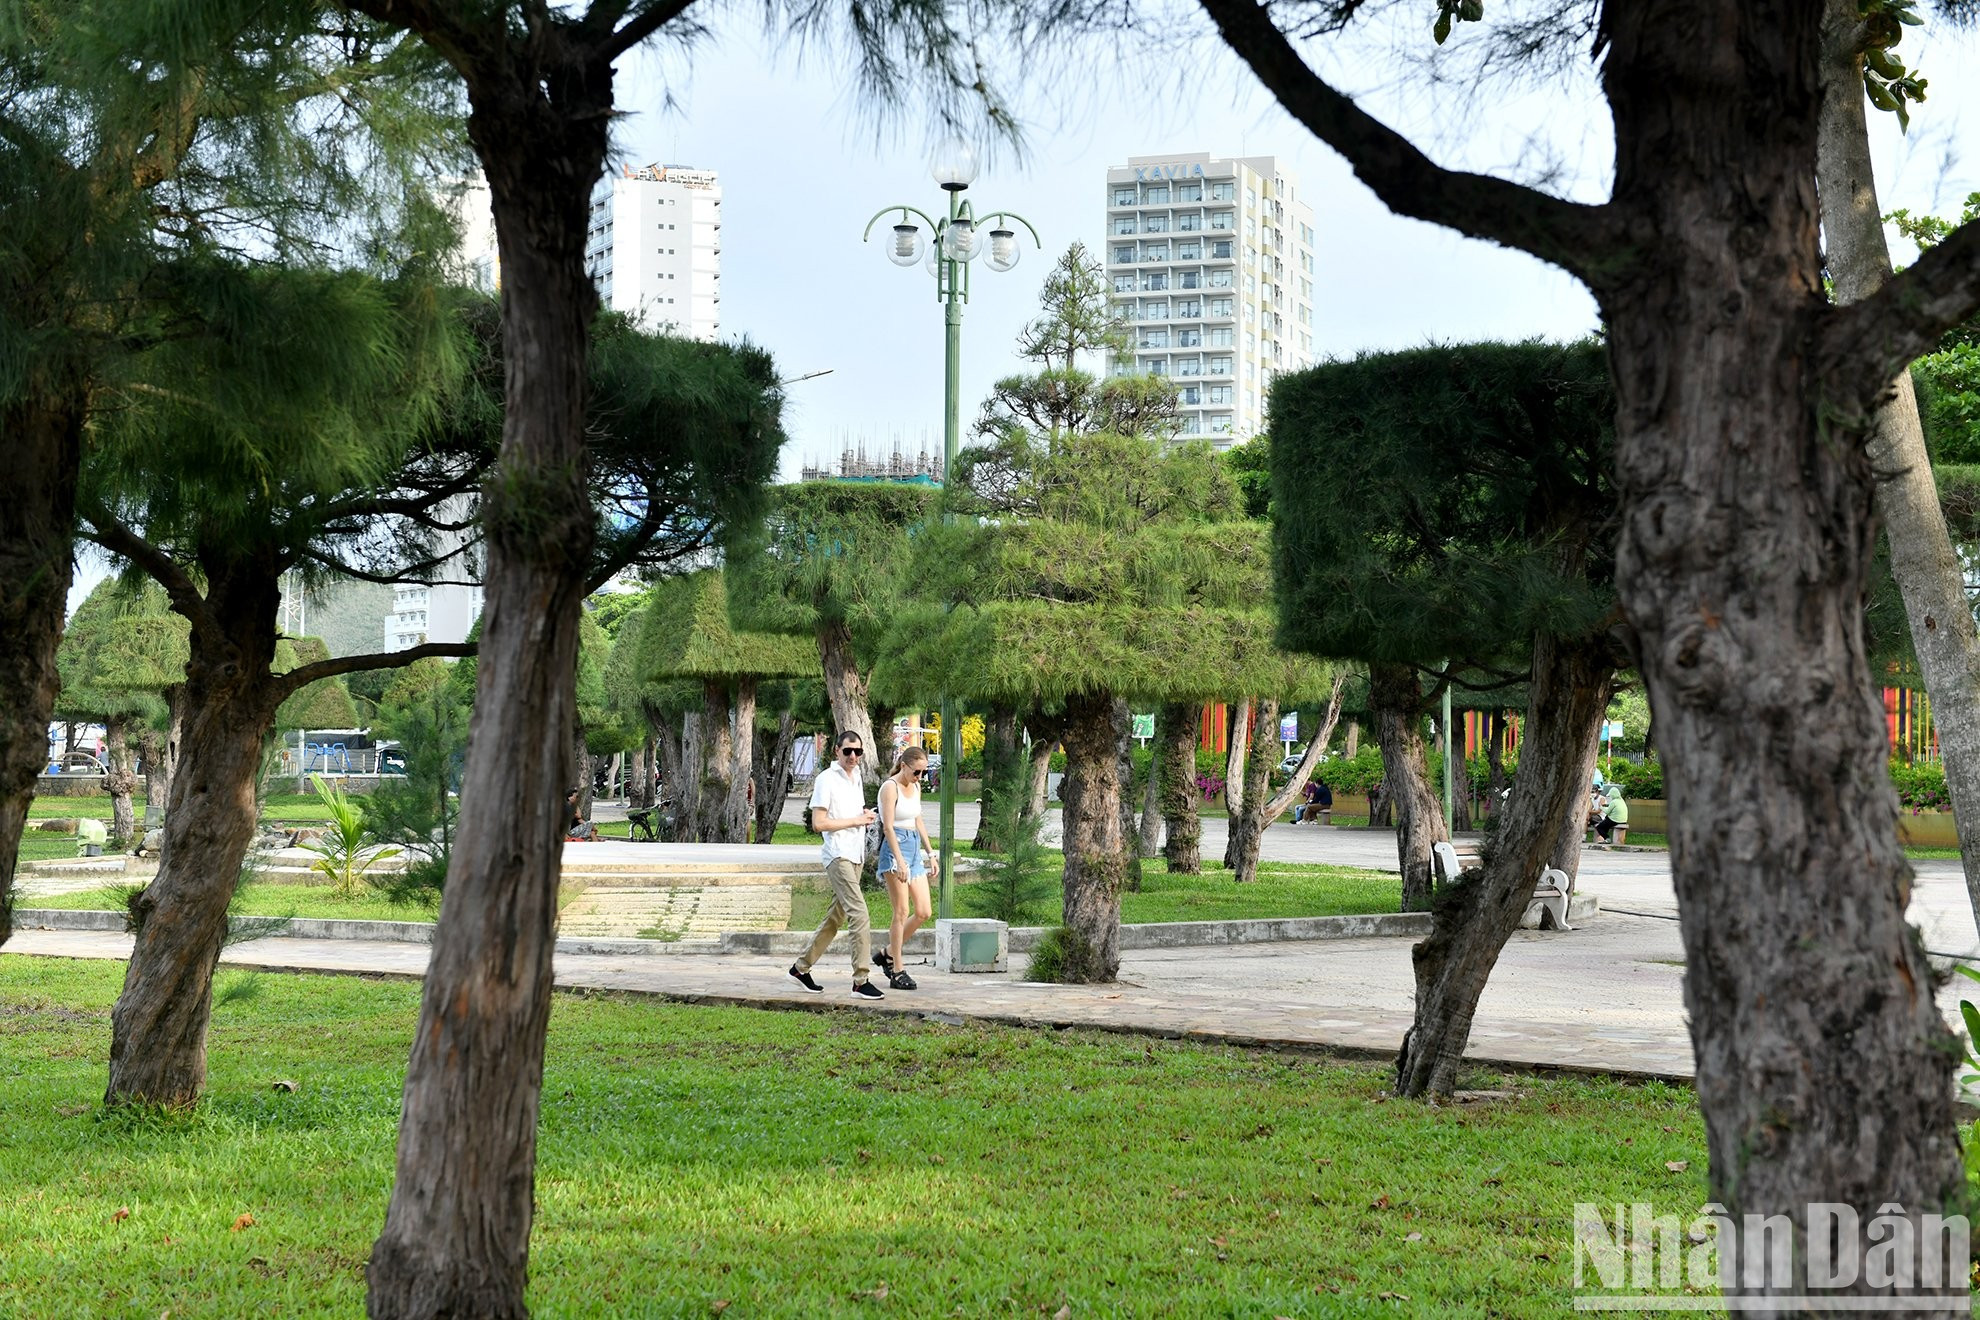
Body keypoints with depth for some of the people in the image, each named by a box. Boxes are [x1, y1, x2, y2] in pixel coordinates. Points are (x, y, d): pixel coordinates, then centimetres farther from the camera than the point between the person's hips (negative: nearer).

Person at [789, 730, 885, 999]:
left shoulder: (855, 776, 17)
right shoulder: (826, 779, -8)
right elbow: (819, 823, -14)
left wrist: (866, 815, 7)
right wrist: (855, 820, -13)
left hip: (855, 855, 9)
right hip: (838, 855, -9)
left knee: (837, 915, 13)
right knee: (859, 914, -16)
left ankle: (801, 966, 24)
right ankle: (861, 981, -15)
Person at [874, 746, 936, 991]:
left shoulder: (915, 787, 14)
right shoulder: (890, 787, -10)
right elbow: (888, 827, -16)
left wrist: (930, 852, 20)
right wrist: (899, 861, -23)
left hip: (914, 850, 8)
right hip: (895, 849, -8)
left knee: (924, 913, 3)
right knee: (902, 912, -8)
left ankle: (888, 954, 19)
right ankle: (896, 973, -2)